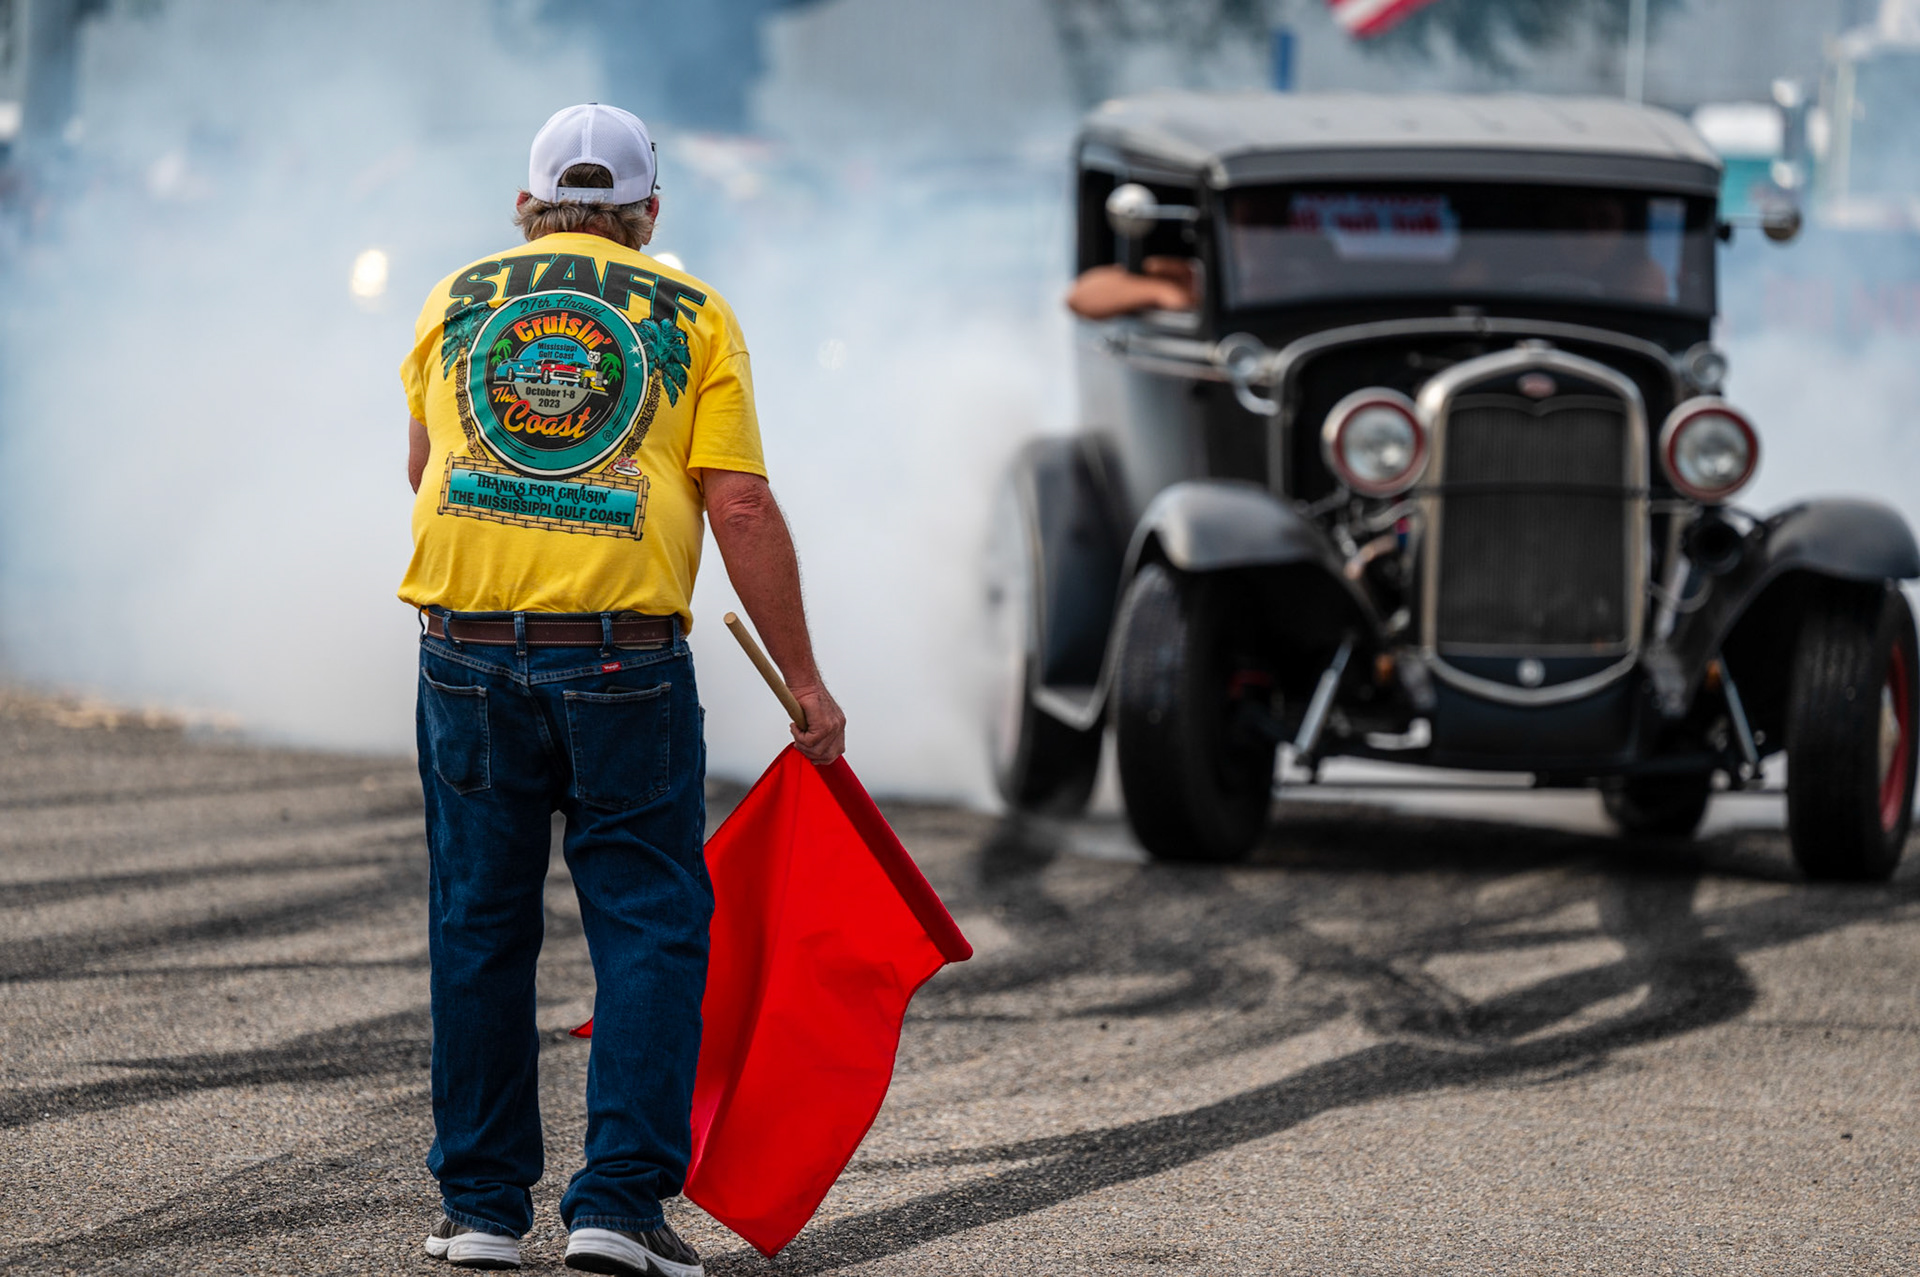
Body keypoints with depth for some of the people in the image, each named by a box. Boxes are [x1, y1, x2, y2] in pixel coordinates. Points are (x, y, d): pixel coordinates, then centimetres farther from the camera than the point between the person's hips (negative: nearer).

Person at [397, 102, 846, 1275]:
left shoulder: (460, 301, 13)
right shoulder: (691, 316, 5)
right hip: (624, 655, -2)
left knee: (481, 926, 11)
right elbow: (743, 508, -2)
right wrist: (805, 682, 2)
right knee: (650, 927, 4)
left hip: (470, 648, 2)